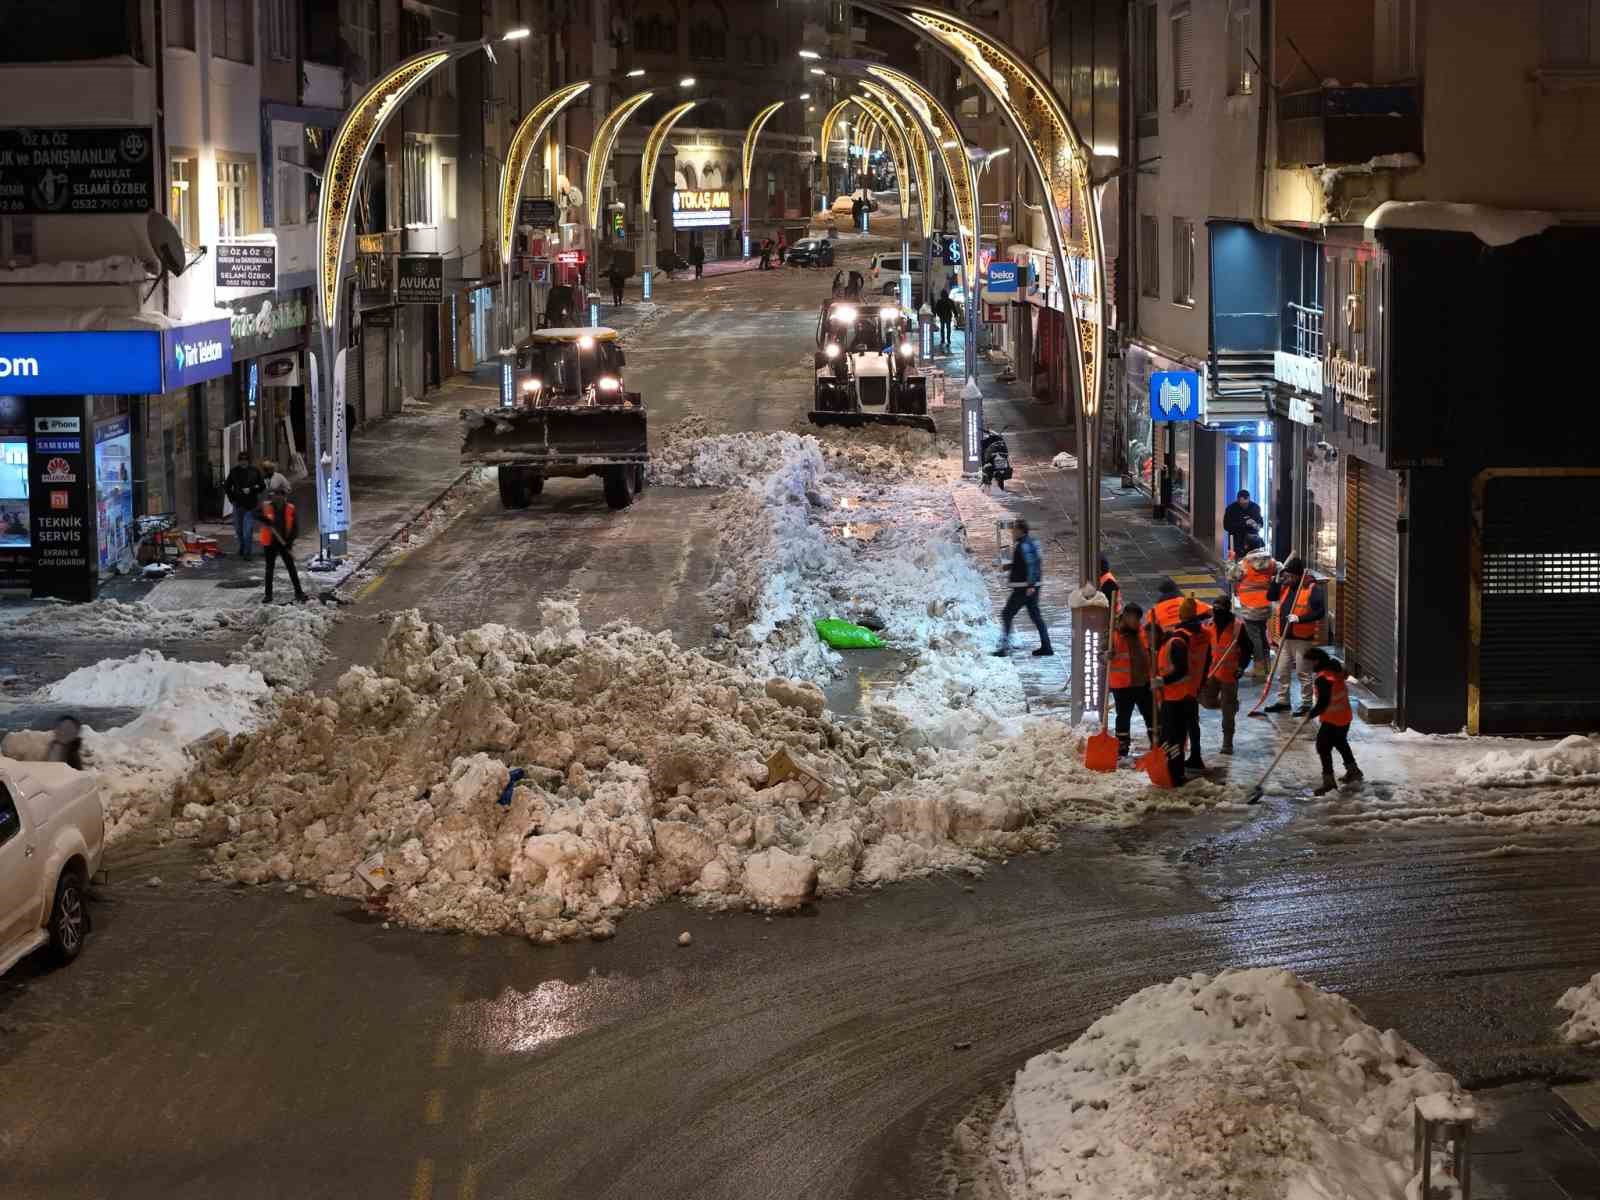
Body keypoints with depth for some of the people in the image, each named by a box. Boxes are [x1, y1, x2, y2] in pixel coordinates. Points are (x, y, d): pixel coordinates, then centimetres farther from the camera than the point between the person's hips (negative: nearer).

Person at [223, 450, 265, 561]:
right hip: (238, 504, 3)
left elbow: (262, 486, 3)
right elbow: (226, 486, 12)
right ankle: (242, 547, 34)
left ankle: (247, 553, -6)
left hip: (250, 505, -3)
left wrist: (251, 490, -12)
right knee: (238, 529, 13)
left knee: (247, 530, -10)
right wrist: (231, 498, 1)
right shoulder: (234, 471, 2)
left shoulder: (254, 471, -2)